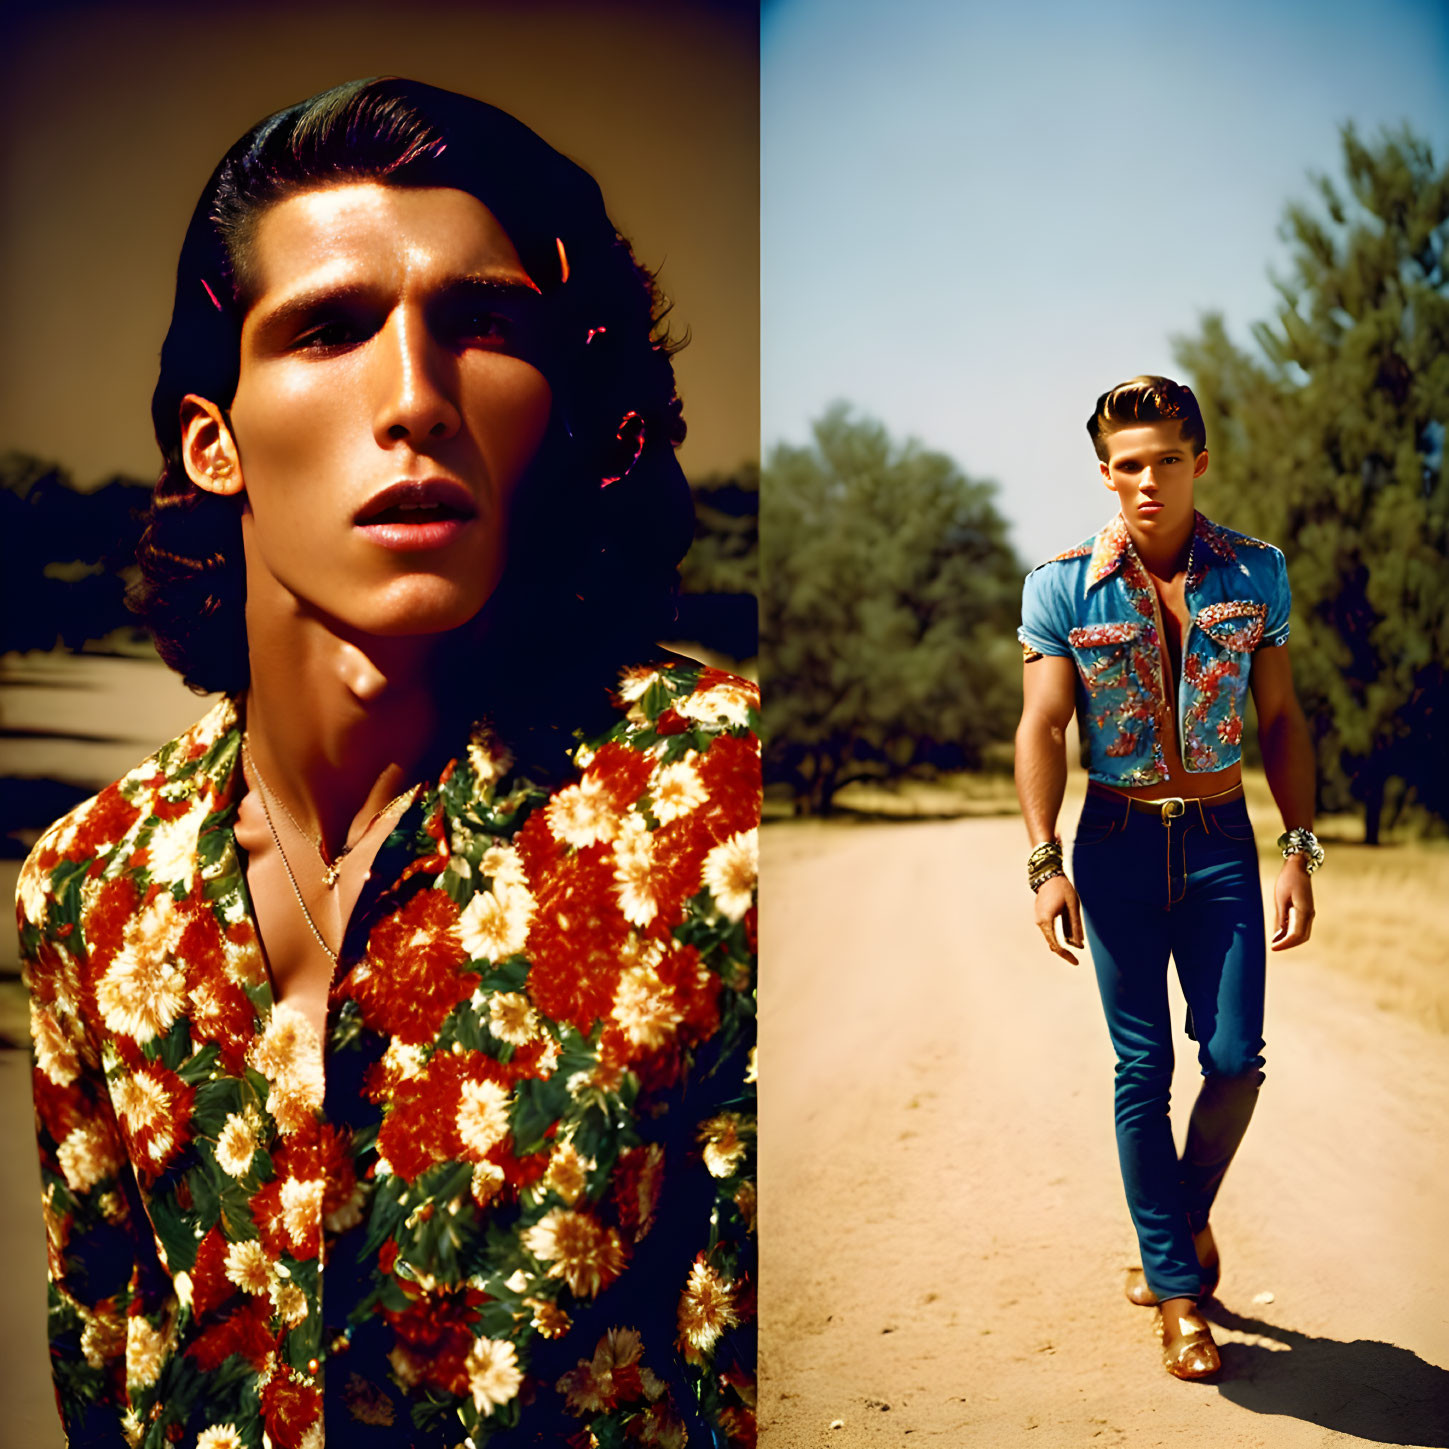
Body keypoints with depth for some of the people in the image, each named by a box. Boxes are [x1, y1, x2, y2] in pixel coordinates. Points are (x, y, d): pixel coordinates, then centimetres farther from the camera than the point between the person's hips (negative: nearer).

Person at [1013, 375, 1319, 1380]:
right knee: (1143, 1069, 2)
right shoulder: (1063, 585, -4)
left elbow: (1282, 719, 6)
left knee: (1236, 1057, -2)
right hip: (1118, 844, -1)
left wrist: (1301, 849, 0)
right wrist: (1045, 862, -13)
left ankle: (1189, 1213, 28)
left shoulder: (1256, 573, 2)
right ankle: (1178, 1286, 14)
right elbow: (1042, 728, -5)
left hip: (1221, 842, 2)